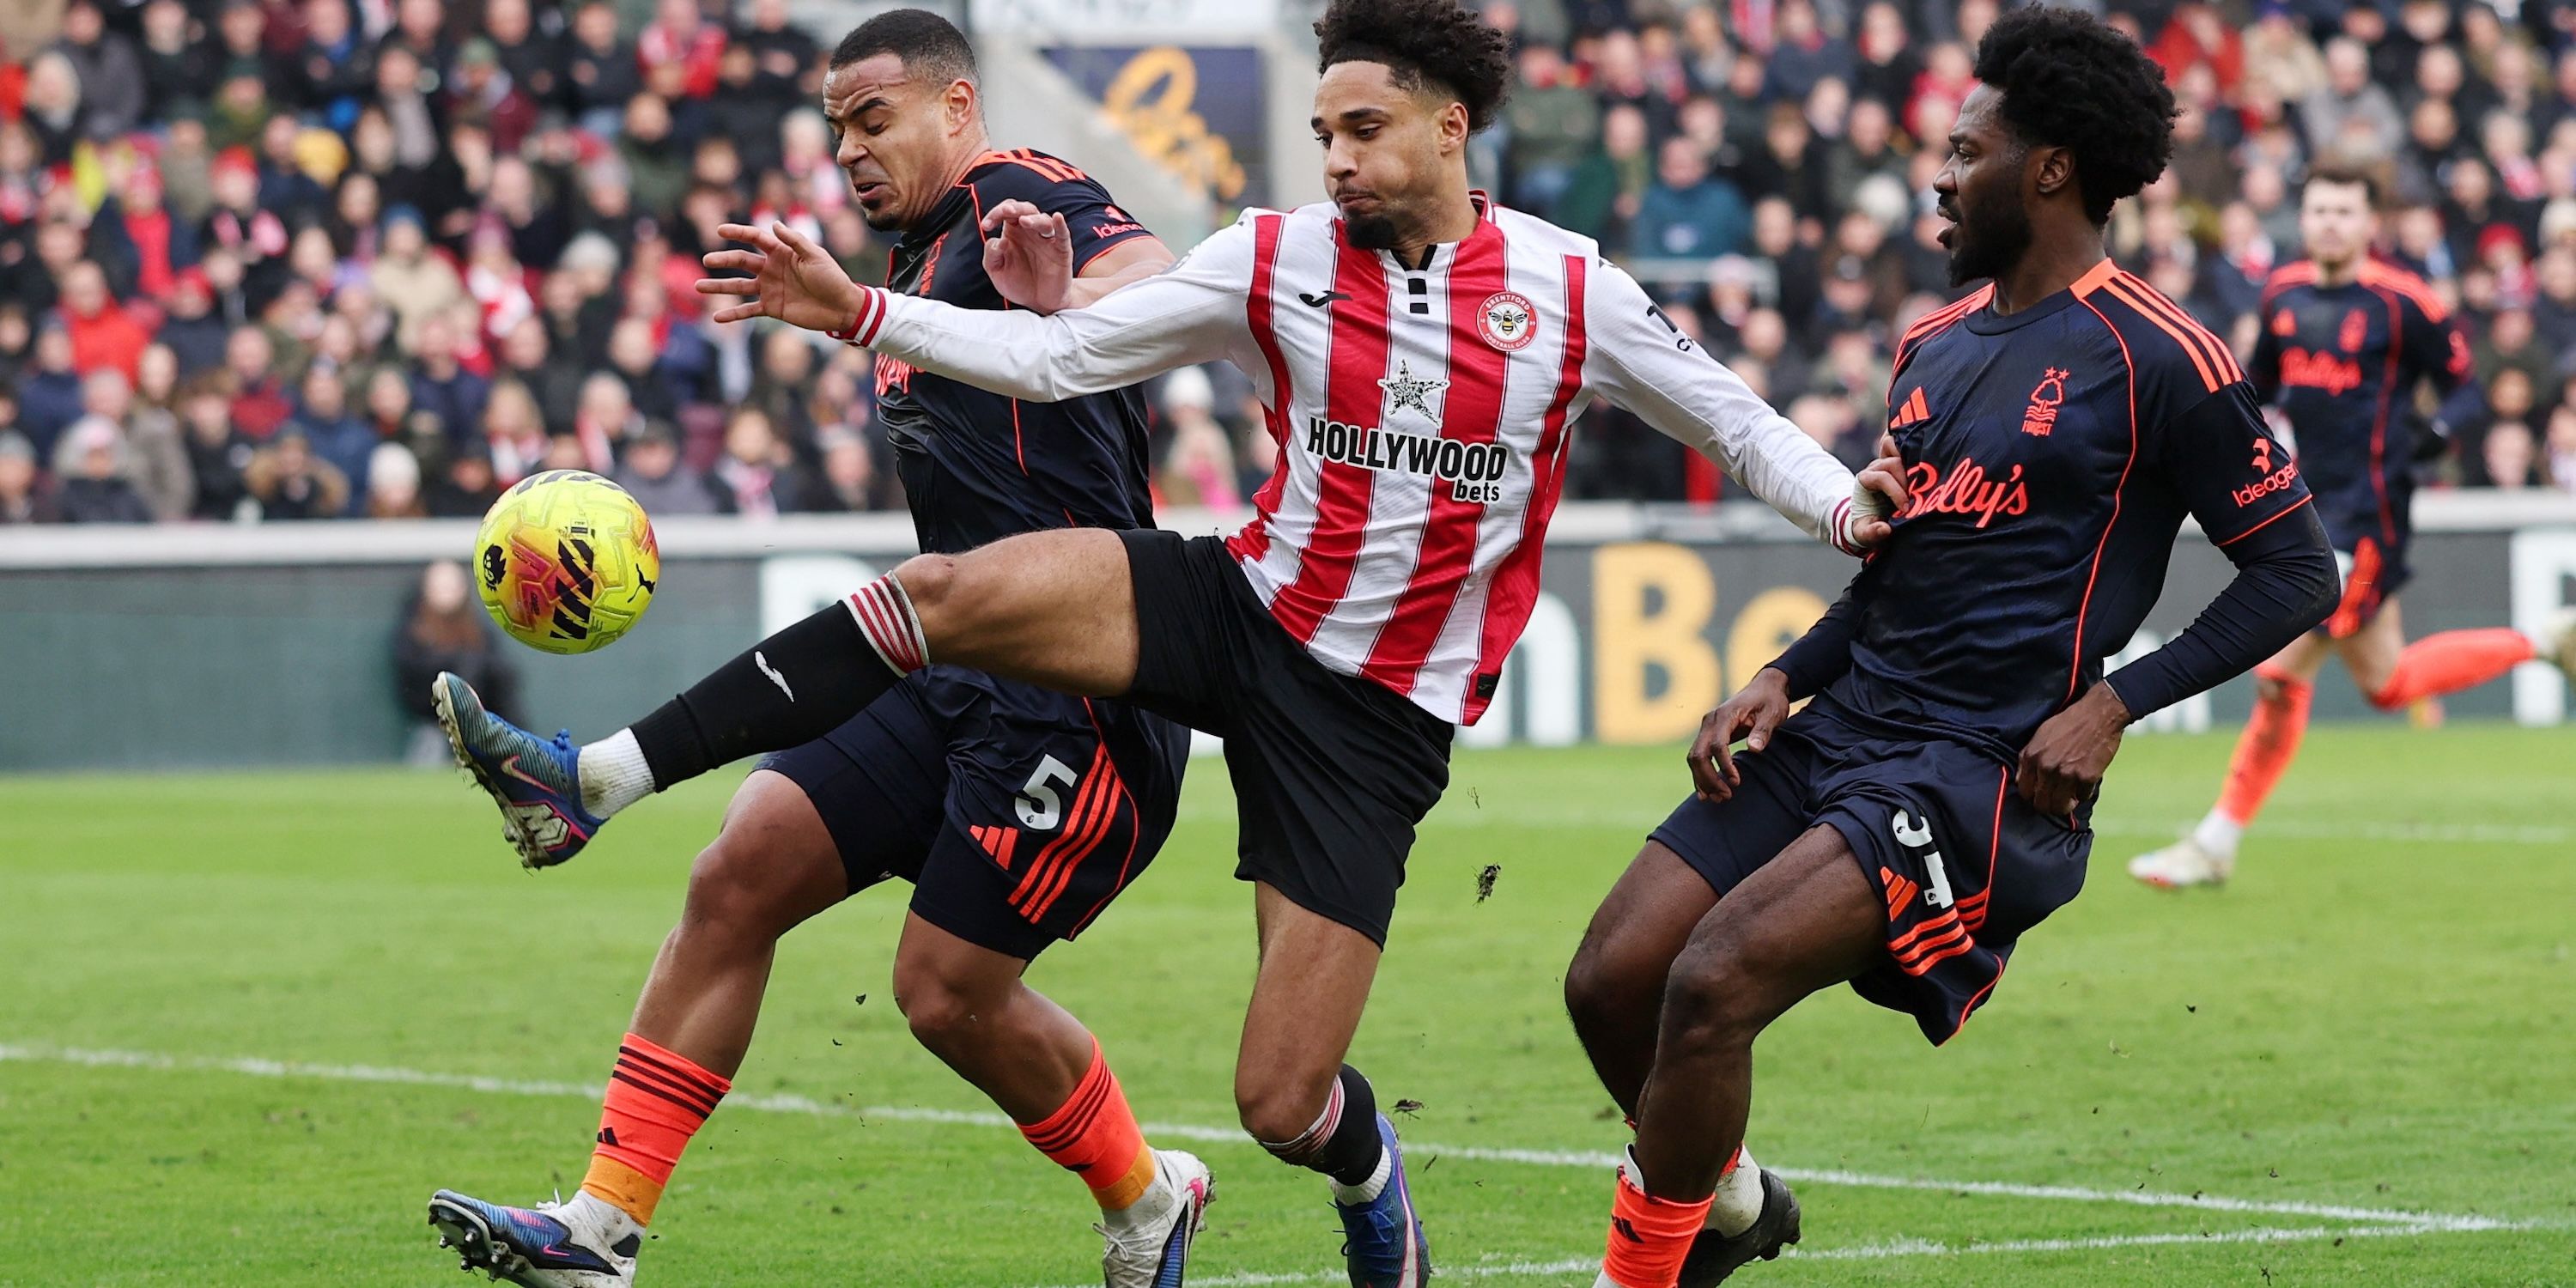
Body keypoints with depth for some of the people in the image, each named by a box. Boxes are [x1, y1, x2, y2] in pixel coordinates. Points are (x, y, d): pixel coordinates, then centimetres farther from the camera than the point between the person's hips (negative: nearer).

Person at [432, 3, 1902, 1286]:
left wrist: (1848, 508, -11)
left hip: (1378, 716, -2)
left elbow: (1733, 419, 7)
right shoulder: (1277, 259, -1)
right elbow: (1056, 354, -1)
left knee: (1284, 1106, -6)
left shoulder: (1572, 291, -4)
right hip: (1241, 603, 2)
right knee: (939, 592, -25)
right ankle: (596, 780, -26)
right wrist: (854, 311, -12)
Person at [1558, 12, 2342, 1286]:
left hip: (1985, 773, -8)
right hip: (1844, 730, 8)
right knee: (1611, 980, -1)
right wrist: (1783, 678, 7)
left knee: (1712, 981, -24)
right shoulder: (1934, 346, 16)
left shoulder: (2153, 358, -8)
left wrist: (2113, 702, -14)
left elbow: (2298, 571, -6)